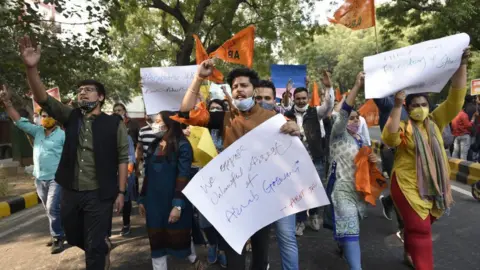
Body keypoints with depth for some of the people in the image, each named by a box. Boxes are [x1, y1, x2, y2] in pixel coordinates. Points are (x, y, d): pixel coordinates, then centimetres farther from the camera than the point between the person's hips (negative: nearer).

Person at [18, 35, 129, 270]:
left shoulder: (114, 124, -6)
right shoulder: (70, 117, 4)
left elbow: (123, 159, -5)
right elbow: (42, 99, -8)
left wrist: (120, 192, -8)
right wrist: (31, 68, -24)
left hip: (99, 195, -4)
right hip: (70, 192, 5)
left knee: (94, 247, 4)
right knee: (74, 237, 23)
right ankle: (103, 247, 50)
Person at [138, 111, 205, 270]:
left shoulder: (182, 145, -9)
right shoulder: (153, 146, 12)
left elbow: (183, 177, -15)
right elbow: (147, 175, 14)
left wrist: (178, 204, -20)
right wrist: (142, 199, 13)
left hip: (172, 202, -5)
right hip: (154, 202, 5)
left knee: (178, 237, 10)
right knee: (156, 242, 9)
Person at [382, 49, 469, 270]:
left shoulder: (436, 122, 4)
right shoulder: (403, 128, -8)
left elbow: (456, 98, -4)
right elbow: (389, 139, -30)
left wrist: (462, 65, -13)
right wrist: (397, 105, -33)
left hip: (433, 186, 5)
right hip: (408, 186, -5)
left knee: (419, 227, 22)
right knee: (420, 230, -3)